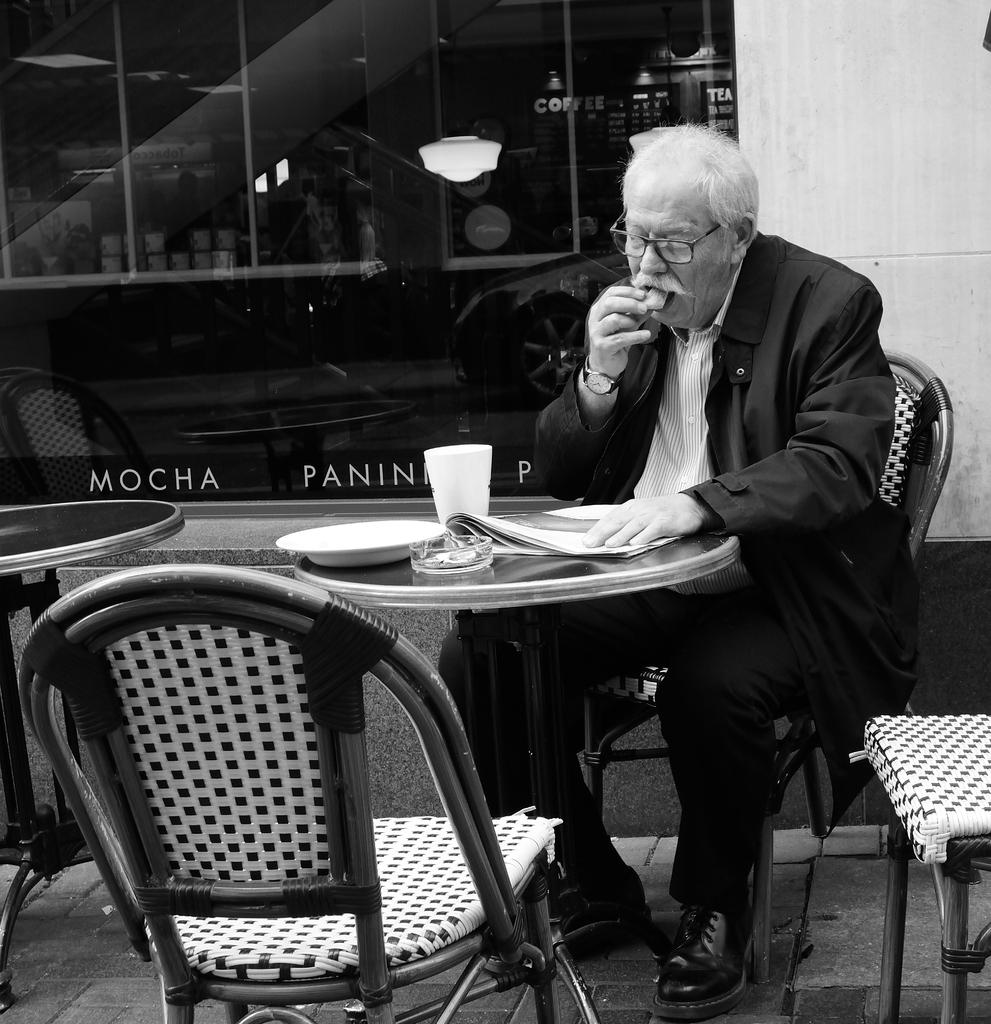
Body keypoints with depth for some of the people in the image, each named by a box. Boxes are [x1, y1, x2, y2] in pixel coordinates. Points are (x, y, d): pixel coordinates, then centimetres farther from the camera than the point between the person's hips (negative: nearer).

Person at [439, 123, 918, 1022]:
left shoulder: (828, 303, -8)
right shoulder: (630, 310, 9)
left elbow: (842, 465, -20)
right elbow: (557, 476, 12)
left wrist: (698, 504, -35)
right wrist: (599, 377, -8)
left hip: (768, 591, -5)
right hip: (633, 578, 6)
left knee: (711, 687, -37)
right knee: (475, 663, -15)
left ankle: (714, 912, -7)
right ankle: (588, 884, 5)